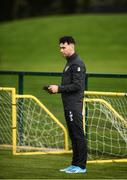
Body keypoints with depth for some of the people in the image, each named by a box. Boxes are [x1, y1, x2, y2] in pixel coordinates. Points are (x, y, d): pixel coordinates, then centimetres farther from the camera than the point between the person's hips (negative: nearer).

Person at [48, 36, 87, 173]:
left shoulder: (77, 63, -12)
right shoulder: (69, 63, 19)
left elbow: (77, 85, -19)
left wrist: (59, 88, -16)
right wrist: (55, 89, 11)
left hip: (74, 105, -10)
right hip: (68, 105, 10)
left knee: (78, 135, -7)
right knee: (73, 136, 13)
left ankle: (81, 166, -5)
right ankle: (75, 165, 17)